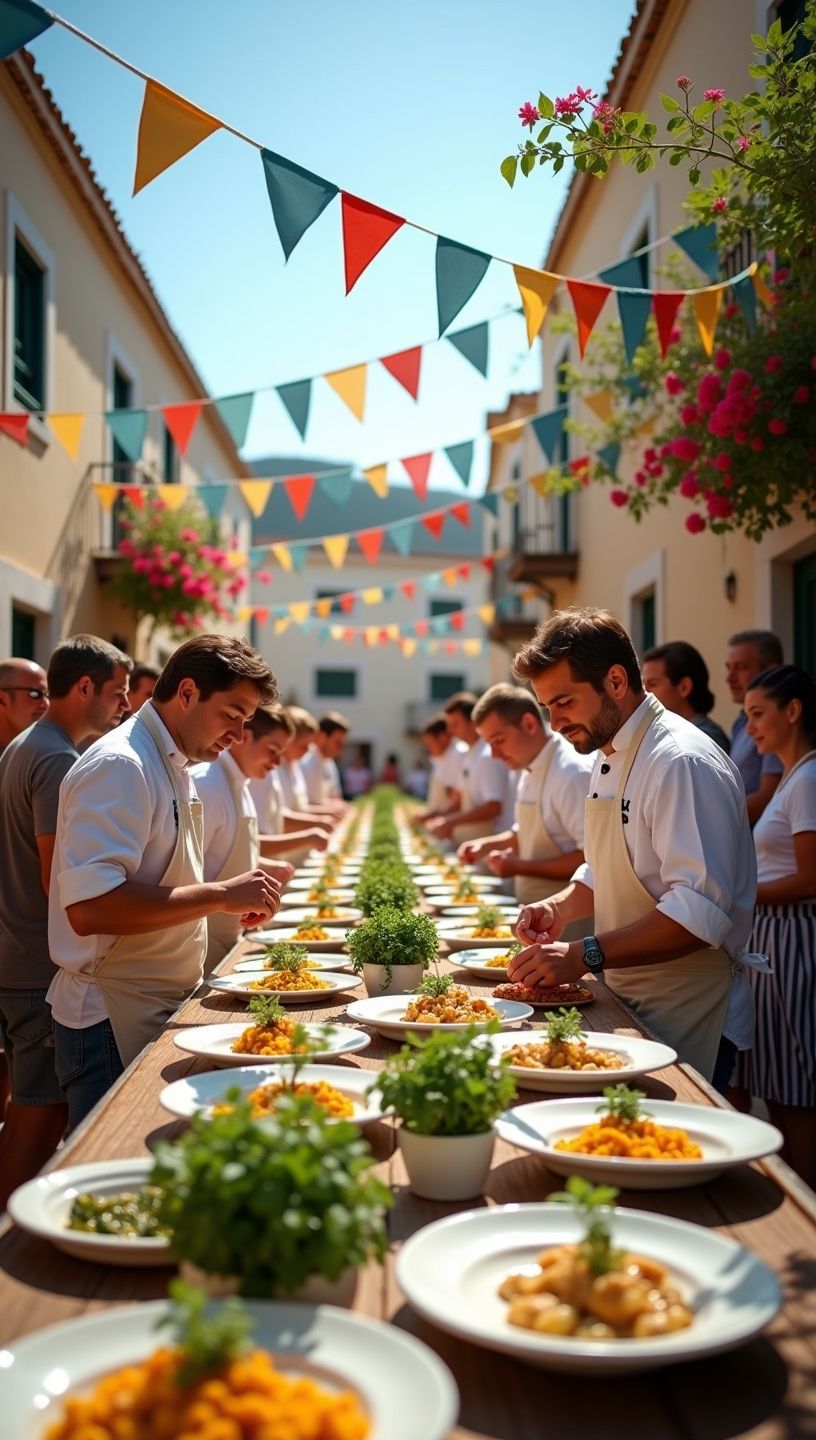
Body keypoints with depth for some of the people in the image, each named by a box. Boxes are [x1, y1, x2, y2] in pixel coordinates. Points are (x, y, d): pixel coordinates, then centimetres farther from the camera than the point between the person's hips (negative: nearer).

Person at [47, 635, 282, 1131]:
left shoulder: (173, 766, 13)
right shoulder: (120, 766, -18)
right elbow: (89, 907, -29)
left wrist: (236, 899, 6)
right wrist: (220, 895, -27)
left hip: (162, 1007, 9)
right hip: (115, 1023, -9)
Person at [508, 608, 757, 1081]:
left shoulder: (684, 762, -21)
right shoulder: (609, 760, 11)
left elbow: (700, 912, -27)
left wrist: (584, 956, -29)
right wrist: (562, 907, 2)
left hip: (680, 1006, -8)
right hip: (625, 993, 9)